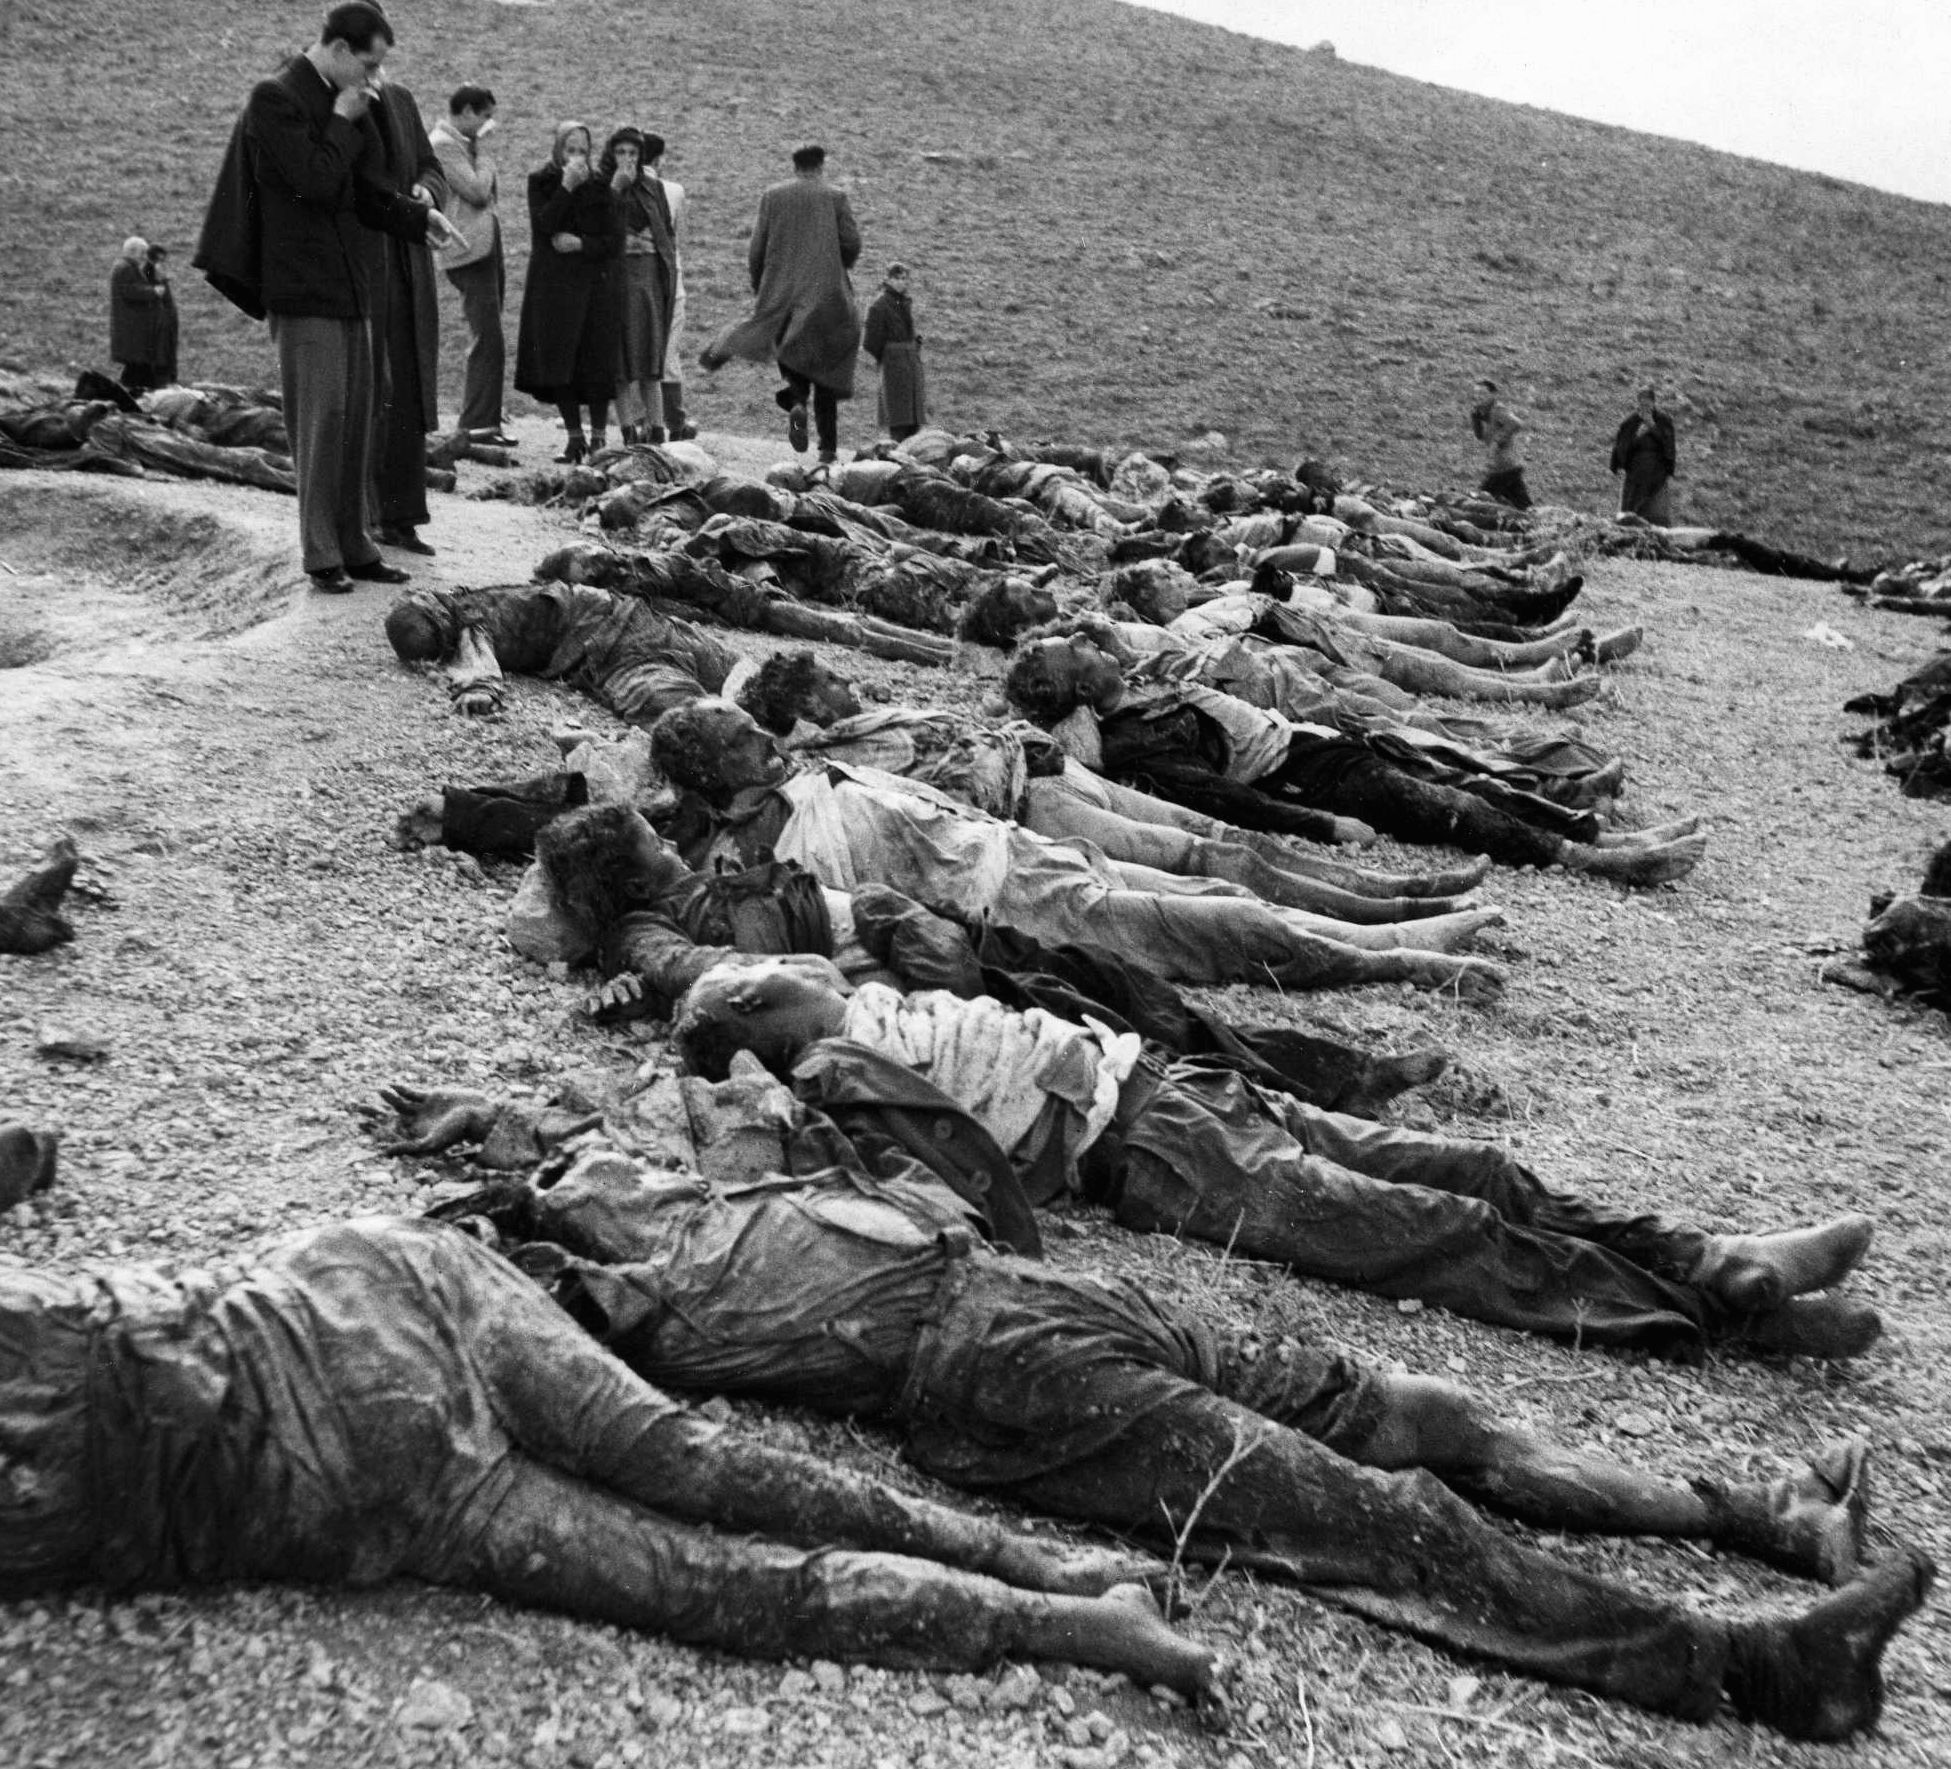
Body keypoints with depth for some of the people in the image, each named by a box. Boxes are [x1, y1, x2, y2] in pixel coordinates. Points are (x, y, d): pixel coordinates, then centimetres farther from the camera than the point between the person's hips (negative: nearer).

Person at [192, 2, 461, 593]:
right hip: (302, 287, -8)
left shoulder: (342, 104, 17)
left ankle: (355, 546, 14)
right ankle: (322, 555, -2)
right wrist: (343, 123, -7)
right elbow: (315, 180, -18)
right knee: (321, 417, -8)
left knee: (357, 418, 8)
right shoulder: (274, 99, -8)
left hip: (349, 286, 8)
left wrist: (420, 217, 4)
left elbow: (367, 194, 18)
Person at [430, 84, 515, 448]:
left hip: (488, 247, 10)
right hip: (469, 253, -10)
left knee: (487, 344, 10)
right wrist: (483, 148, -5)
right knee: (488, 342, -14)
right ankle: (478, 424, -14)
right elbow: (477, 191, -17)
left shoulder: (464, 143, 21)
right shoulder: (441, 144, -8)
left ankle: (483, 421, 14)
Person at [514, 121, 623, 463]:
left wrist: (581, 243, -13)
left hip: (596, 287, 0)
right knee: (558, 363, -4)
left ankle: (599, 435, 7)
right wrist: (567, 187, -15)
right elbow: (542, 224, -11)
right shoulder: (540, 182, 6)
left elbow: (615, 241, 1)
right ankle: (574, 437, 4)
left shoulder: (600, 187, 7)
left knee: (597, 363, -3)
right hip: (553, 286, 0)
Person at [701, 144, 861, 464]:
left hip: (780, 293, 1)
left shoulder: (772, 197, 6)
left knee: (789, 354, 12)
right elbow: (852, 243, -4)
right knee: (824, 370, 6)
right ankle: (828, 447, 2)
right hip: (825, 295, -1)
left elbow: (756, 250, 4)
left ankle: (796, 402, -21)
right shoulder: (835, 197, 2)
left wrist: (759, 289, 16)